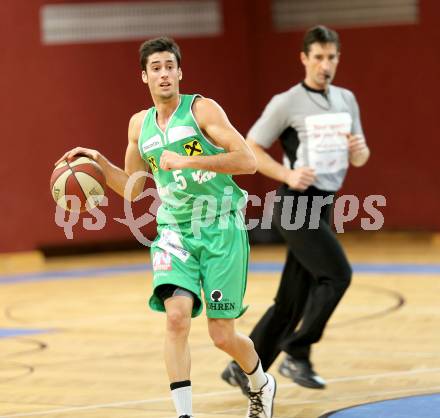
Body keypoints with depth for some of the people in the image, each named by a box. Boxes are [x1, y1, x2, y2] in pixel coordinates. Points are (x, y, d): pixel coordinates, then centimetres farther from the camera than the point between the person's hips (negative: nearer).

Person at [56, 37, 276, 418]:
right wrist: (100, 163, 5)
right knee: (177, 315, -21)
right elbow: (132, 189, 21)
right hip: (174, 232, 4)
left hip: (221, 229, -4)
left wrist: (187, 161, -22)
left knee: (223, 336, 1)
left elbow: (247, 161, -16)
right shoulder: (139, 125, 10)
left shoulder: (202, 109, -7)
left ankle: (261, 384, 33)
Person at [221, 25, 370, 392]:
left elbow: (360, 159, 16)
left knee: (292, 301, 7)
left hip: (323, 206, 7)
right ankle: (297, 355, -12)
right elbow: (250, 149, -5)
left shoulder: (346, 100, 11)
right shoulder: (287, 103, -8)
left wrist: (359, 150, -8)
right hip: (295, 205, -7)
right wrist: (287, 174, -19)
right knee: (337, 274, -21)